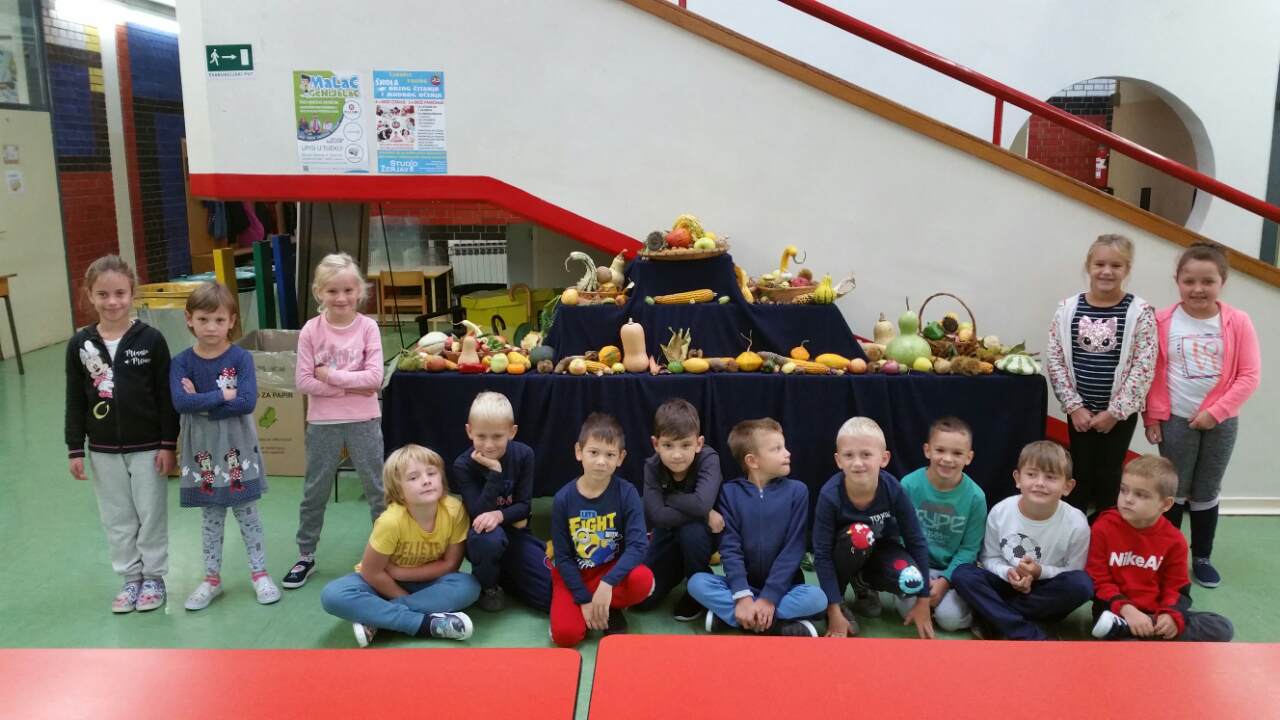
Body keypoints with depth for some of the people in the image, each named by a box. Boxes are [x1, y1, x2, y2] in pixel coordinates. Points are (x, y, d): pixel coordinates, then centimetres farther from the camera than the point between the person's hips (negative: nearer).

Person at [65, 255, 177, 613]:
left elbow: (166, 396, -7)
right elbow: (75, 402, 3)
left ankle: (153, 577, 23)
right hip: (103, 450, 3)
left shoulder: (151, 339, -10)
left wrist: (168, 444, -8)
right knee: (117, 518, 13)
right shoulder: (80, 344, -3)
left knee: (152, 514, 8)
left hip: (147, 446, -3)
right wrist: (75, 449, 1)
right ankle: (130, 578, 27)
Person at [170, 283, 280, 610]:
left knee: (248, 513, 9)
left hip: (237, 448, -1)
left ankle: (259, 573, 21)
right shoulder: (182, 362, -5)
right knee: (210, 517, 14)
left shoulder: (241, 358, -9)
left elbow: (248, 402, -20)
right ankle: (212, 578, 26)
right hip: (202, 450, 2)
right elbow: (180, 402, -19)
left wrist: (202, 402, -18)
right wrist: (223, 394, -20)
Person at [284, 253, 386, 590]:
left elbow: (374, 377, -15)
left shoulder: (367, 327, -7)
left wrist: (330, 375, -16)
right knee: (314, 492, 13)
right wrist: (350, 386, -15)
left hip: (364, 421, -1)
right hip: (323, 422, 1)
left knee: (378, 489, 8)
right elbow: (303, 381, -10)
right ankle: (305, 556, 28)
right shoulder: (311, 330, -6)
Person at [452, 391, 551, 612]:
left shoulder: (523, 455, -9)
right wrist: (494, 471, -31)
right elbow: (479, 513, -23)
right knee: (489, 536, -42)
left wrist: (500, 515, -30)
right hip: (482, 535, -3)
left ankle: (504, 575, 17)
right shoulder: (463, 465, -15)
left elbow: (525, 506, -8)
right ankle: (488, 586, -8)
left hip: (515, 532, 3)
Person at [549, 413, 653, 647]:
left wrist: (607, 583, -32)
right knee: (565, 634, -24)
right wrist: (584, 599, -15)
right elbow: (562, 557, -7)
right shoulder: (563, 499, -11)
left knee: (643, 580, -33)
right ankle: (602, 609, 7)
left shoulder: (627, 493, -12)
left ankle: (609, 611, -2)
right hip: (574, 575, 0)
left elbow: (638, 545, -21)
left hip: (614, 569, 0)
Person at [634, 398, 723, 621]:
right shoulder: (652, 467, -20)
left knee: (692, 530, -38)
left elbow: (702, 503, -44)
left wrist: (668, 498, -29)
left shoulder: (708, 459, -27)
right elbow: (656, 516, -31)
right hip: (669, 536, 3)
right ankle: (680, 569, 23)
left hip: (703, 533, -3)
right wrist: (702, 514, -33)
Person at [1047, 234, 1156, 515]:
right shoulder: (1068, 309, -3)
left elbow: (1143, 368, -11)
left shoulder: (1140, 312, -8)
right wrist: (1074, 406, -7)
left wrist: (1114, 411, -12)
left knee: (1108, 478, 8)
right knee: (1080, 475, 10)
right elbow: (1055, 360, -2)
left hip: (1120, 413, -1)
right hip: (1079, 410, 2)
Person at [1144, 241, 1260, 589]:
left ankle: (1201, 558, 26)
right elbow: (1153, 373, -3)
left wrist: (1215, 412, -13)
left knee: (1206, 493, 13)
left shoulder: (1238, 322, -8)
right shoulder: (1163, 321, -7)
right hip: (1175, 420, -1)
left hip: (1221, 423, 1)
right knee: (1173, 492, 9)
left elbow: (1250, 375, -8)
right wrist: (1152, 417, -4)